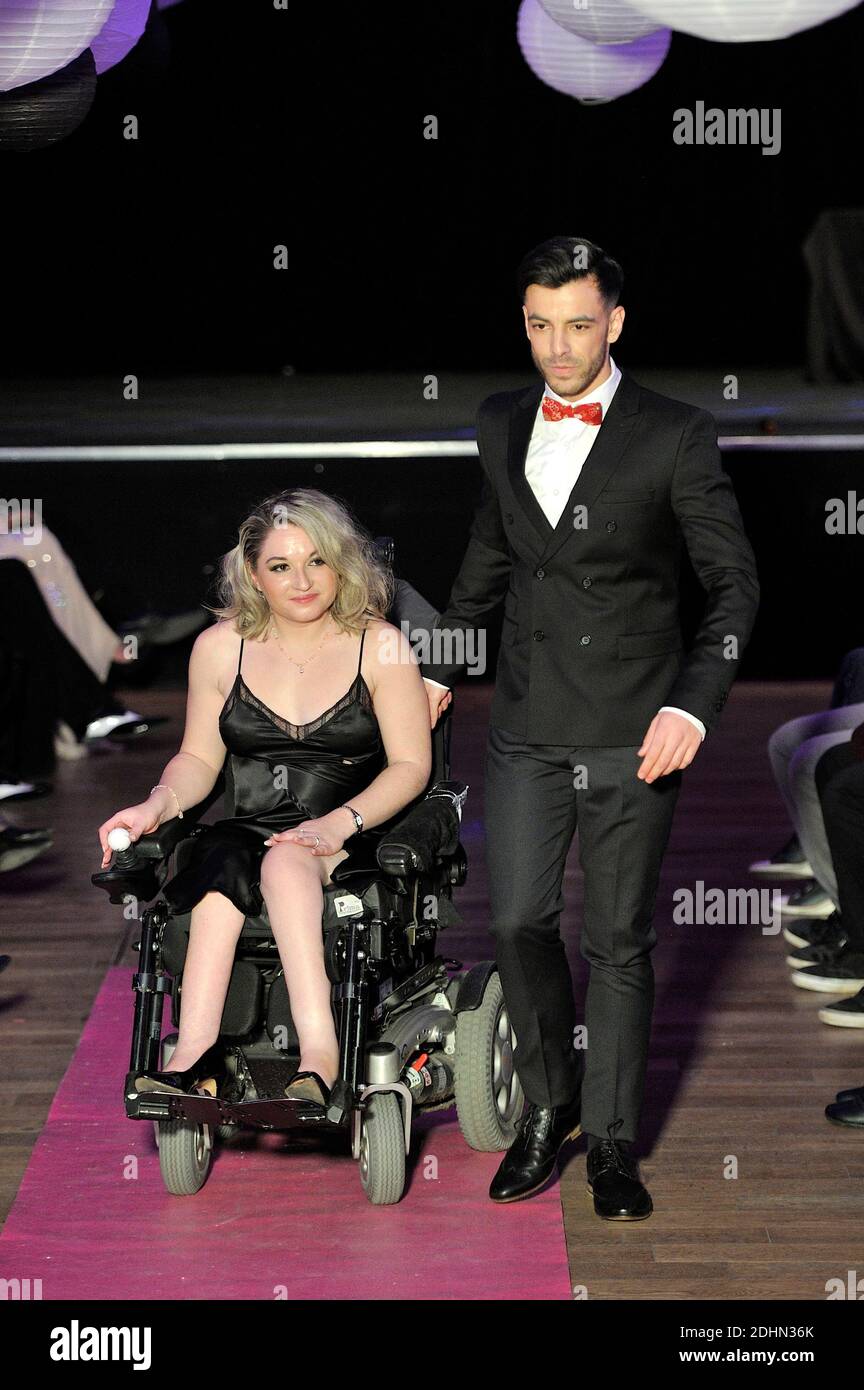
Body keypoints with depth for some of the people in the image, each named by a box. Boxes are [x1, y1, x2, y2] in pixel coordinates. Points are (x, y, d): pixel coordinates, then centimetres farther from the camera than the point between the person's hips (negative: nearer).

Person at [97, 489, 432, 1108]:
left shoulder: (382, 648, 3)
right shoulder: (221, 647, 11)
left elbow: (411, 766, -1)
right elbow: (199, 758, 15)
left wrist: (339, 823, -18)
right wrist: (160, 803, -7)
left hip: (349, 844, -2)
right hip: (246, 831, 2)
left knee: (284, 863, -36)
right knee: (223, 862, -34)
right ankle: (196, 1054, -46)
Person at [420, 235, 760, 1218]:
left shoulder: (675, 436, -8)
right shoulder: (502, 425, 6)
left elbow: (734, 581, -6)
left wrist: (694, 704, -18)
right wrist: (440, 668, 18)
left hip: (633, 737, -3)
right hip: (526, 730, 4)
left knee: (618, 940, 5)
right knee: (516, 921, 2)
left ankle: (611, 1139, 18)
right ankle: (549, 1103, 23)